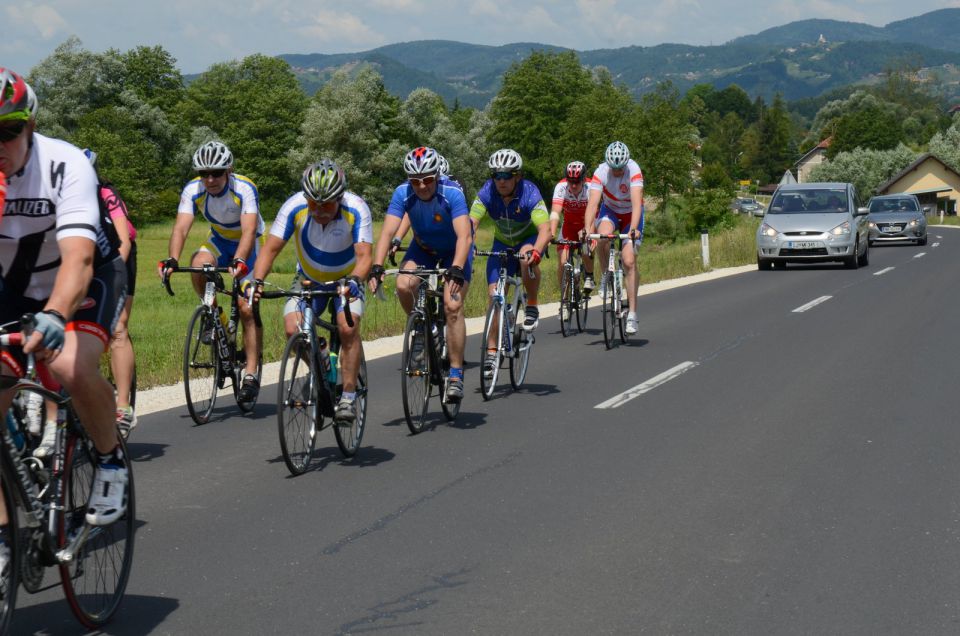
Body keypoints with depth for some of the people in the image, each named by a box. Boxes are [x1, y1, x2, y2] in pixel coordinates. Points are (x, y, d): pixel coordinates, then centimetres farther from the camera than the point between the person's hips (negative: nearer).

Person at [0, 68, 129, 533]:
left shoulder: (66, 165, -30)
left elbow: (78, 257, -43)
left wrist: (54, 317, -61)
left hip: (90, 279, -4)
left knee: (72, 368, -33)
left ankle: (111, 461, -5)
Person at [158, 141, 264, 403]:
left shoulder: (245, 189, -29)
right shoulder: (192, 191, -19)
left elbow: (249, 231, -39)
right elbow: (181, 227, -28)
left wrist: (239, 261, -57)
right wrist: (171, 260, -46)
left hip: (249, 246, -3)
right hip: (220, 241, 3)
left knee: (247, 309, -14)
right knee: (198, 265, -32)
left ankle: (251, 375, -7)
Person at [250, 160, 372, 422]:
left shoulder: (356, 209, -28)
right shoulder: (295, 207, -25)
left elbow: (364, 255, -35)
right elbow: (271, 248, -25)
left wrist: (354, 280, -55)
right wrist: (257, 281, -42)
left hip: (347, 280, -2)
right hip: (309, 280, 2)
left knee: (348, 328, -28)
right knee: (292, 329, -19)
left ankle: (348, 396, -15)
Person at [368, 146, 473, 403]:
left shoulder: (452, 194, -32)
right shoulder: (403, 193, -24)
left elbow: (464, 236, -41)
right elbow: (388, 232, -30)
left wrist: (456, 270, -56)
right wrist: (377, 267, -44)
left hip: (455, 250, -3)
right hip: (423, 248, 3)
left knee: (452, 305, -21)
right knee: (403, 286, -26)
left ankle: (456, 375, -13)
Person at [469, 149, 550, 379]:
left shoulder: (530, 194, -30)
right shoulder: (487, 193, -21)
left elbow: (545, 230, -40)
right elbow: (470, 223, -28)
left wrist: (536, 252, -59)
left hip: (529, 240, -3)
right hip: (502, 243, 3)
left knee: (528, 255, -38)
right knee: (494, 294, -8)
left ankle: (531, 307, -16)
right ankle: (491, 351, 1)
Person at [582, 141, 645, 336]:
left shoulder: (634, 170, -30)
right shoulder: (601, 172, -26)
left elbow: (636, 202, -39)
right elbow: (593, 203, -35)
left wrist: (633, 228, -53)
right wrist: (587, 228, -50)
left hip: (631, 214, -1)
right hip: (610, 210, 1)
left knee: (629, 261, -14)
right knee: (603, 236, -34)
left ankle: (632, 314, -8)